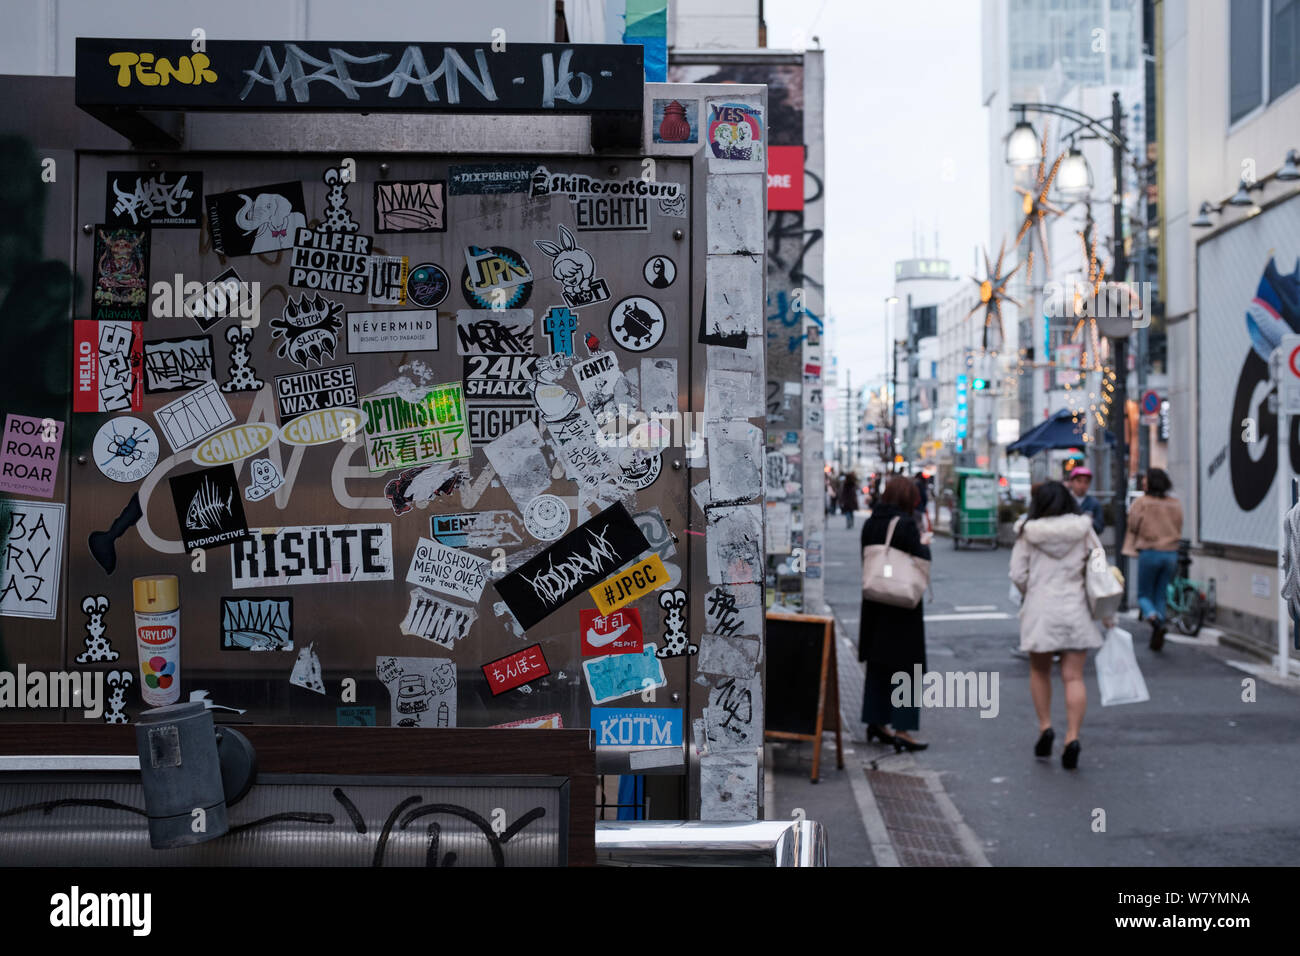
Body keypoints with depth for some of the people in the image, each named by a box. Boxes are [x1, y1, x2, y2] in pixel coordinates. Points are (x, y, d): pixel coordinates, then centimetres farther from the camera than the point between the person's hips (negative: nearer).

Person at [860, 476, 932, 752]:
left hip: (875, 602, 7)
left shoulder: (870, 524, 4)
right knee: (905, 666, -1)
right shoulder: (905, 524, -17)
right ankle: (901, 729, -1)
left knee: (878, 664, 16)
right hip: (903, 605, -7)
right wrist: (923, 543, 4)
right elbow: (921, 559, -16)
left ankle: (876, 721, 25)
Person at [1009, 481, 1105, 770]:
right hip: (1075, 609, 1)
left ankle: (1045, 727, 10)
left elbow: (1017, 575, -4)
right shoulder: (1083, 531, -1)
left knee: (1039, 671, 17)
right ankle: (1072, 737, -7)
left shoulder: (1028, 533, -3)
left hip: (1039, 609, -1)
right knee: (1073, 676, 2)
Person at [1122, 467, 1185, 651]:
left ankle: (1153, 617, -23)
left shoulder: (1142, 503, -8)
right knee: (1160, 595, 14)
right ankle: (1156, 637, 9)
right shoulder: (1176, 504, 5)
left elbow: (1132, 527, -5)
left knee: (1144, 595, 8)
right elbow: (1179, 530, 10)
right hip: (1171, 554, 4)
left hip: (1149, 552, -4)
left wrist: (1130, 548, 5)